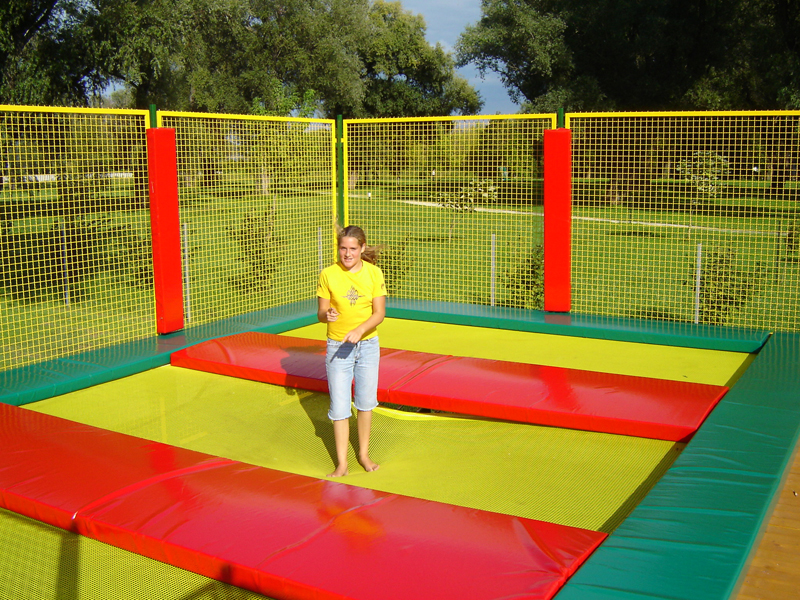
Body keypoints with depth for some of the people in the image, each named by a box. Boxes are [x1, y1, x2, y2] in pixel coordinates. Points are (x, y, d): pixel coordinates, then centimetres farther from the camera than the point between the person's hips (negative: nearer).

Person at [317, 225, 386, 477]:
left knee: (365, 402, 13)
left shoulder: (374, 273, -5)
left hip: (368, 345, 1)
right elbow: (320, 313, -4)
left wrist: (360, 330, -23)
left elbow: (379, 313, -7)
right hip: (337, 347, -1)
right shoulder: (328, 274, -8)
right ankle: (341, 463, 10)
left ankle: (364, 453, 31)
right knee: (339, 407, 0)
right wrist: (327, 314, -28)